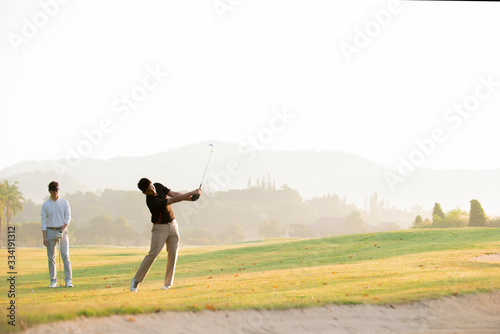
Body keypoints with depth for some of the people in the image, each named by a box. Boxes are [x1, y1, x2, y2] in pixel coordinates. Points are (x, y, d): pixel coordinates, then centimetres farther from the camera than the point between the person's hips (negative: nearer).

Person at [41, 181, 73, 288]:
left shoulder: (64, 202, 4)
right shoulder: (45, 204, 4)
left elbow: (68, 218, 1)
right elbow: (43, 221, 2)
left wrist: (62, 230, -14)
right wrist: (44, 237, -6)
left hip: (62, 231, -1)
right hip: (50, 231, 1)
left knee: (65, 256, -8)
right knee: (51, 257, 2)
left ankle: (68, 280, -7)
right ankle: (53, 281, 8)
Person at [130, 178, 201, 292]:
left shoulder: (158, 186, -4)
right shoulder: (152, 202, -28)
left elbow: (174, 194, -1)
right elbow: (174, 200, -27)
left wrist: (191, 198, -18)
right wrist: (192, 193, -23)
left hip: (172, 225, 7)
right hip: (160, 228, -7)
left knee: (173, 254, -1)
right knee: (153, 254, -13)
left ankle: (168, 283, 4)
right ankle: (136, 280, -3)